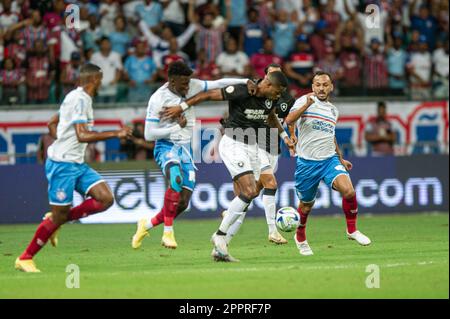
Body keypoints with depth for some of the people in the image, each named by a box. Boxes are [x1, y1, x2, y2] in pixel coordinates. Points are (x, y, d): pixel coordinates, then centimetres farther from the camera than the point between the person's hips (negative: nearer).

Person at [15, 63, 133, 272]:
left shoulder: (77, 97, 14)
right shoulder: (80, 100, -16)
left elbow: (52, 124, 25)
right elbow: (83, 136, -25)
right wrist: (115, 134, -25)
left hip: (77, 164, 9)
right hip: (62, 165, -9)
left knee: (105, 199, -5)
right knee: (59, 216, -5)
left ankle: (57, 221, 8)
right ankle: (25, 259, 8)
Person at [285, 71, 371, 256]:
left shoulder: (334, 111, 14)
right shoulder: (304, 101, -3)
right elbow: (289, 120, -21)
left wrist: (341, 158, 31)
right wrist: (307, 104, -32)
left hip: (330, 160, 3)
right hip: (307, 162, -3)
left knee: (348, 190, -21)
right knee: (306, 205, 8)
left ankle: (352, 230, -2)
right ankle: (300, 237, 36)